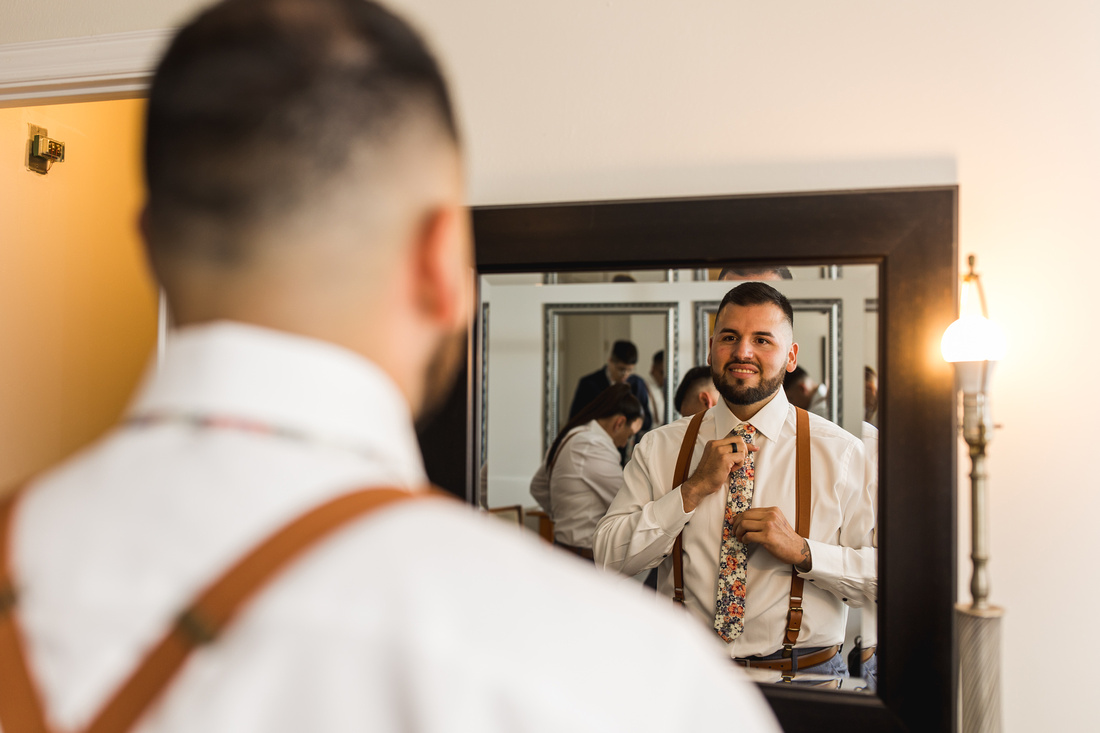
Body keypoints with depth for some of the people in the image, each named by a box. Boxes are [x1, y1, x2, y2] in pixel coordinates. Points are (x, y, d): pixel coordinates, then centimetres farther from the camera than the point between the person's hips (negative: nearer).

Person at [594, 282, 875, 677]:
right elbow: (609, 558, 0)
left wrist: (801, 551, -13)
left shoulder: (841, 452, 2)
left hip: (801, 672, 0)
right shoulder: (659, 448, 7)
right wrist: (693, 489, -8)